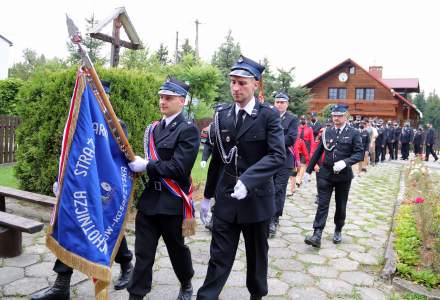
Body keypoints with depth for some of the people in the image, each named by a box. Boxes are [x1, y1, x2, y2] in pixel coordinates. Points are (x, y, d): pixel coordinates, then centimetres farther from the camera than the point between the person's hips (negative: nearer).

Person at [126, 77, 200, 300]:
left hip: (172, 203, -5)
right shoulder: (153, 128, 11)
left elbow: (179, 168, -20)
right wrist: (137, 163, -2)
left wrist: (146, 166, -18)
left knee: (177, 249, 15)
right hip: (149, 199, 5)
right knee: (143, 252, 8)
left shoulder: (188, 130, -11)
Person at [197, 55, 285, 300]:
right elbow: (217, 158, 8)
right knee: (219, 257, 5)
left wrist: (247, 180, -33)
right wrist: (207, 195, 12)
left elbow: (278, 156, -19)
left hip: (257, 198, -2)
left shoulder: (269, 115, -8)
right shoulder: (222, 114, 3)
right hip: (226, 198, 2)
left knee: (257, 254, 18)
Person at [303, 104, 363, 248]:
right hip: (325, 173, 1)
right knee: (322, 204, -4)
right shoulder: (327, 132, 4)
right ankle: (317, 235, -6)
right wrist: (308, 170, 8)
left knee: (341, 205, 13)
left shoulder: (354, 133, -3)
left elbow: (359, 153, -8)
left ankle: (338, 231, 32)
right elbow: (318, 152, 8)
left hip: (344, 175, -1)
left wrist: (345, 162, -25)